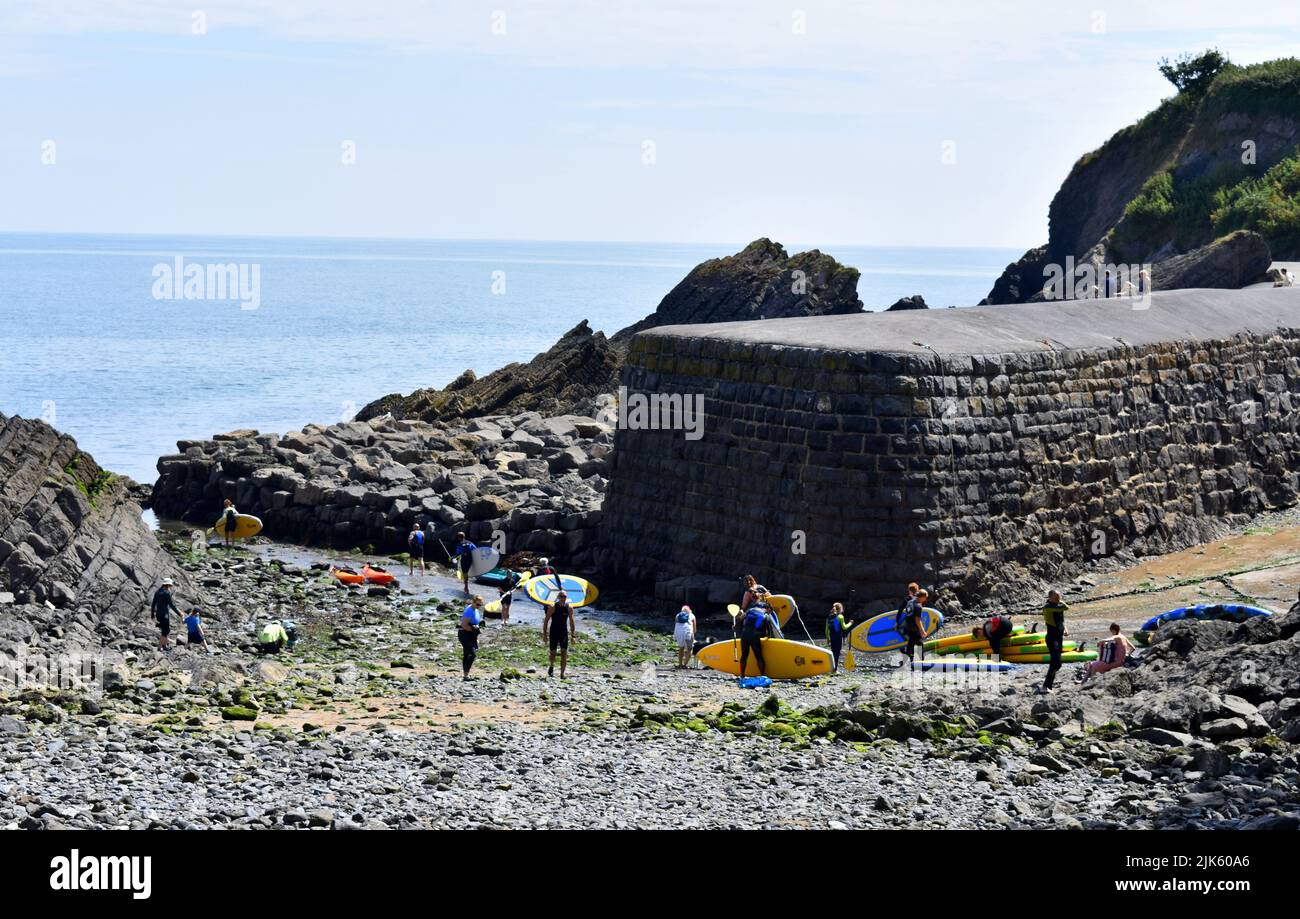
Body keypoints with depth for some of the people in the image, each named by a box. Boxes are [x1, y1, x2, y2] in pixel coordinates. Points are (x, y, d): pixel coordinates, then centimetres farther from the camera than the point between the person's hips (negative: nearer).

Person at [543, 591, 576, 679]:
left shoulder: (569, 608, 2)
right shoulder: (552, 607, -6)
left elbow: (572, 622, 9)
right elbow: (546, 621, -4)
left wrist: (573, 635, 5)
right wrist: (545, 634, -8)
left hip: (564, 633, 2)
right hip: (554, 633, -2)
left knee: (564, 653, -8)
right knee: (553, 652, 2)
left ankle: (562, 674, -5)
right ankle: (552, 666, 33)